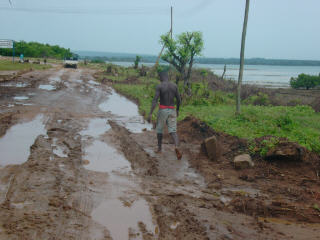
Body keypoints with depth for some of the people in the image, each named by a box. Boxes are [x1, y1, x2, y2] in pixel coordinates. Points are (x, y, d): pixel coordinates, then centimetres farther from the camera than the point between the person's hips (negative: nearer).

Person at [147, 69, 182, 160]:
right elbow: (179, 100, 7)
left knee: (159, 129, 19)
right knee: (173, 131, 0)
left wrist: (150, 114, -20)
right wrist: (177, 110, 23)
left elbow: (155, 100, -19)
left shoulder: (159, 86, -11)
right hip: (172, 110, 2)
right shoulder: (174, 86, 2)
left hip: (162, 110, -2)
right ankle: (176, 147, -25)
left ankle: (159, 148, 27)